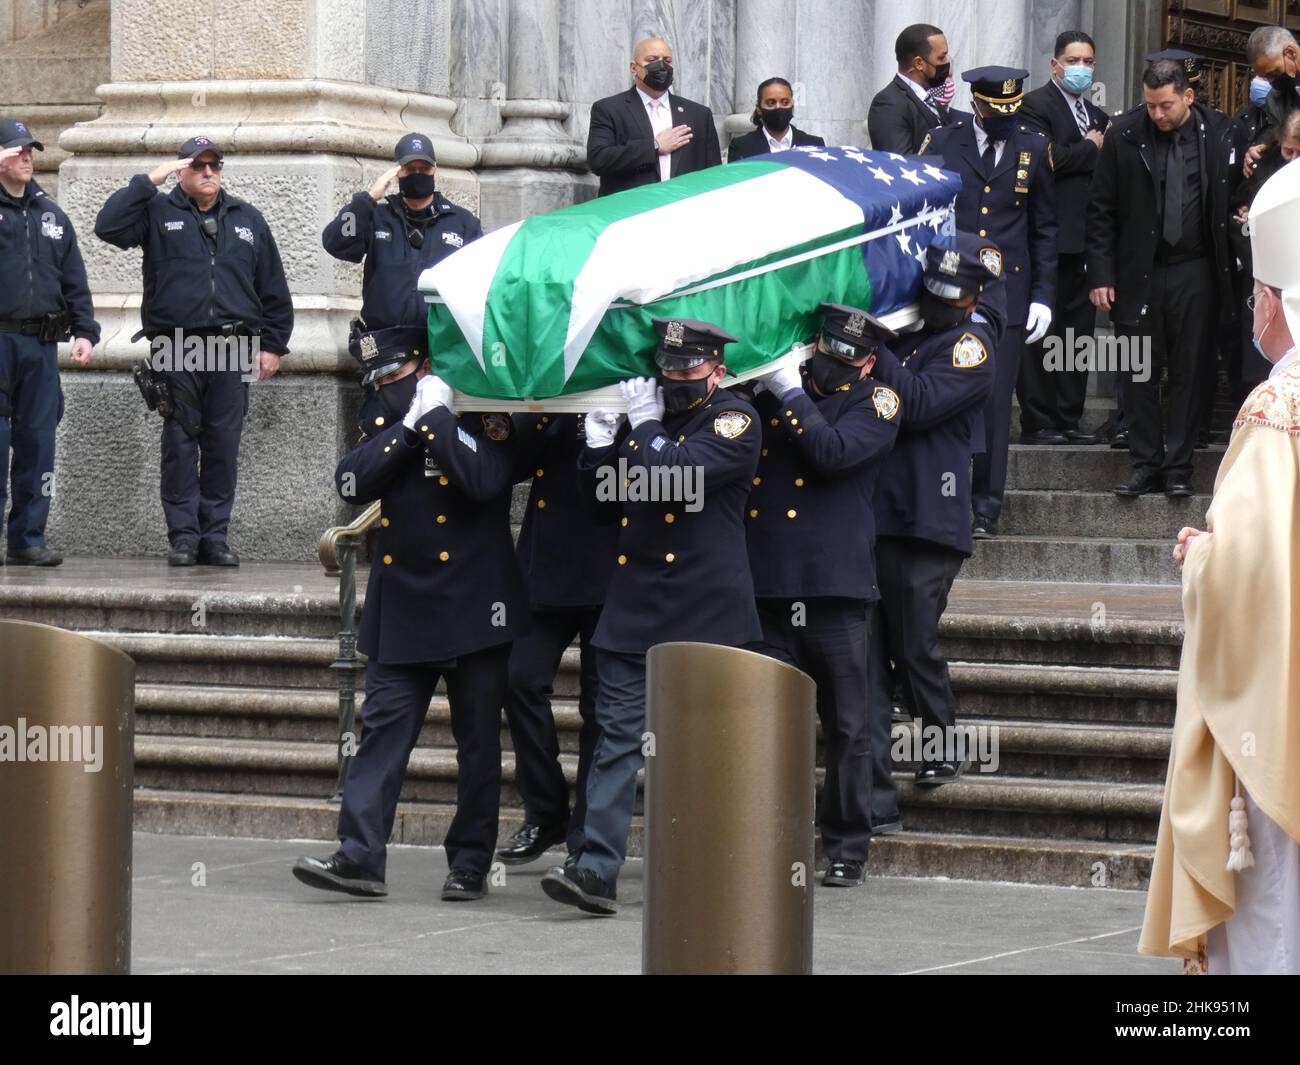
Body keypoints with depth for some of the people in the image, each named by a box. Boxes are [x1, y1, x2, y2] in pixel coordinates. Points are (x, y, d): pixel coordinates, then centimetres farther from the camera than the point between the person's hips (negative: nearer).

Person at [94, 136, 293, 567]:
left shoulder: (247, 219, 15)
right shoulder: (158, 213, 8)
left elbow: (273, 289, 16)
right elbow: (108, 226, -9)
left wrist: (273, 345, 9)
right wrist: (148, 181, -9)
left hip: (232, 352, 2)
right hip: (175, 349, -2)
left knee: (223, 448, 3)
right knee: (180, 445, -1)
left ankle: (214, 537, 7)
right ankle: (184, 537, 2)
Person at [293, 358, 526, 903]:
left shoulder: (485, 420, -4)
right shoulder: (388, 426, 12)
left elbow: (483, 479, -24)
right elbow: (351, 484, -5)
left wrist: (435, 416, -16)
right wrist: (409, 428, -11)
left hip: (472, 609, -4)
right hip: (399, 610, 4)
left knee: (477, 739, 4)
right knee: (383, 728, -3)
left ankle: (471, 863, 11)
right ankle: (360, 858, -6)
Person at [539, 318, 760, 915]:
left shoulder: (734, 421, -5)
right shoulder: (645, 413, 14)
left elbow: (675, 477, -20)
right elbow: (601, 490, 18)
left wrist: (646, 424, -11)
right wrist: (599, 439, 3)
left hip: (704, 614, -5)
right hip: (634, 607, 5)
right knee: (618, 734, -4)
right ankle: (596, 870, -9)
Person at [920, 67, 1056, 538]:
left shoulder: (1034, 148, 7)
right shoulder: (942, 142, 4)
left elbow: (1045, 230, 11)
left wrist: (1043, 294, 4)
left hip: (1008, 293, 0)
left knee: (995, 401, -1)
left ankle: (986, 507, 6)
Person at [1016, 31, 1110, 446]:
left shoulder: (1097, 116, 21)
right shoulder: (1035, 105, -5)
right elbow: (1044, 159, -19)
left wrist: (1103, 146, 0)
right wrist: (1089, 150, -7)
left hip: (1085, 240, 8)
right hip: (1050, 237, -8)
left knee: (1077, 330, 9)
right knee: (1042, 332, -5)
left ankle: (1068, 420, 15)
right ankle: (1037, 423, -2)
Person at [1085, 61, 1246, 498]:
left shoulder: (1224, 133, -1)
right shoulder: (1123, 136, -1)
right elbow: (1101, 210, 2)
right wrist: (1101, 275, -3)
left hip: (1197, 275, 0)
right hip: (1138, 274, 0)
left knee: (1190, 373, 3)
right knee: (1138, 376, 3)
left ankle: (1178, 467, 10)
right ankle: (1145, 466, 11)